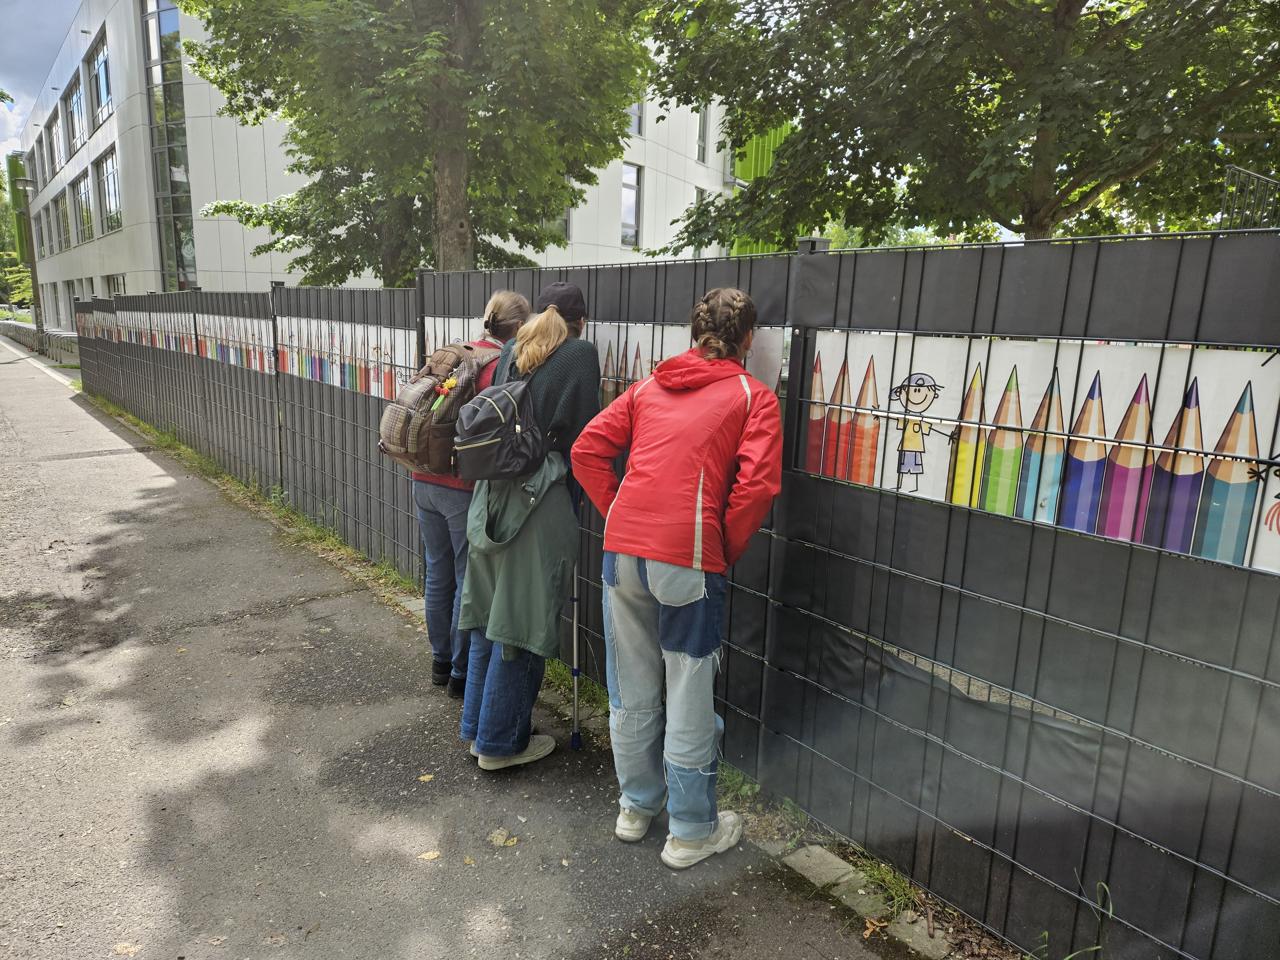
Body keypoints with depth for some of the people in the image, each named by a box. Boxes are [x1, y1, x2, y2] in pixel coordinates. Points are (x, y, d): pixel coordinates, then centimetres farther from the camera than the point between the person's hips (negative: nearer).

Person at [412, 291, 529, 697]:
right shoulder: (501, 365, -13)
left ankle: (440, 662, 33)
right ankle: (461, 674, 18)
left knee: (438, 575, 18)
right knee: (469, 580, 6)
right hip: (465, 488, -7)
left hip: (425, 480, 7)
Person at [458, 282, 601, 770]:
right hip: (540, 502, -6)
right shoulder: (580, 355, -5)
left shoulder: (511, 351, 12)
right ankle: (501, 741, 17)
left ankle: (477, 725, 30)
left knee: (491, 613, 16)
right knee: (522, 621, 4)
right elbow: (584, 435, -6)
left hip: (493, 493, 7)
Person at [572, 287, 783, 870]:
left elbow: (587, 451, 11)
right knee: (689, 696, 9)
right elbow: (758, 484, -10)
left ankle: (635, 809, 37)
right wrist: (725, 550, 2)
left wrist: (618, 516, 13)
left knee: (631, 689, 18)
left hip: (622, 550, 5)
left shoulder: (651, 385, 16)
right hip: (687, 559, -4)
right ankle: (691, 832, 25)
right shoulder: (752, 396, 3)